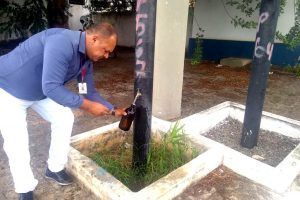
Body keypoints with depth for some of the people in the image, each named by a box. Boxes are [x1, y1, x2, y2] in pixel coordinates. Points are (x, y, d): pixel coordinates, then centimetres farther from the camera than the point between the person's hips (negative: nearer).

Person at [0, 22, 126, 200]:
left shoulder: (87, 60, -8)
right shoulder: (62, 42, -36)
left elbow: (90, 92, 2)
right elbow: (51, 87, -40)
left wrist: (113, 110, -3)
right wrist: (87, 105, -34)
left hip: (40, 92, 8)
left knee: (65, 118, 2)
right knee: (17, 141, -8)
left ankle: (55, 169, 19)